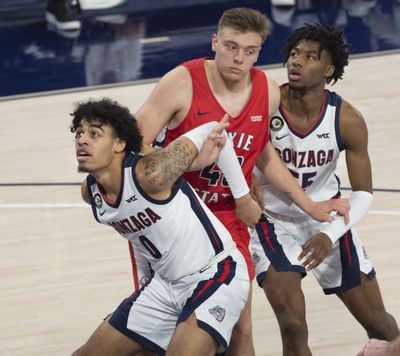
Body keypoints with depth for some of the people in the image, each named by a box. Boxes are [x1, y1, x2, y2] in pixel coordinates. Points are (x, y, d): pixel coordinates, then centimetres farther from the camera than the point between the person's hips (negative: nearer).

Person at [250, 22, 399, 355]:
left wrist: (331, 235, -27)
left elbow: (363, 193, -11)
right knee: (293, 324, -20)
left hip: (326, 220, 2)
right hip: (274, 221, -2)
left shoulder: (347, 120, -18)